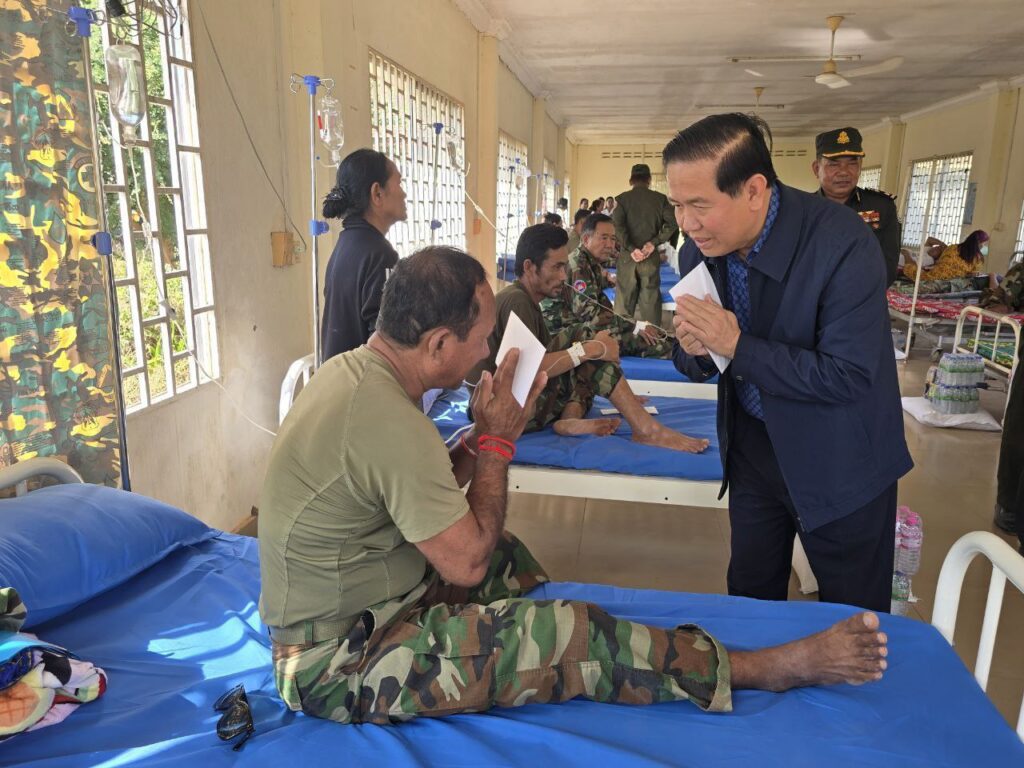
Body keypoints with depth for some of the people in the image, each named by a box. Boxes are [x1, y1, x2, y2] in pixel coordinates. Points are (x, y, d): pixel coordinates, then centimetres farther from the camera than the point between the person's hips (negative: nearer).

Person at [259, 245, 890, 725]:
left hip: (337, 609, 9)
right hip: (340, 665, -9)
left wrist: (485, 435, -5)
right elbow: (468, 563, -21)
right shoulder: (390, 420, -31)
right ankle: (781, 667, -3)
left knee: (510, 558, 19)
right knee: (577, 637, -14)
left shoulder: (350, 370, -1)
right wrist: (497, 441, -13)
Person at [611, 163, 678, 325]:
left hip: (627, 257, 0)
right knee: (650, 302, 5)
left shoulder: (622, 199, 1)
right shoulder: (660, 199, 4)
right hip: (651, 257, 0)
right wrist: (654, 242, -5)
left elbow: (617, 226, -12)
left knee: (624, 303, 6)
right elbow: (671, 224, -6)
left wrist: (631, 249, -11)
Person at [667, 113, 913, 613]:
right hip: (752, 445, 5)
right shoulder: (699, 250, -8)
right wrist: (693, 350, -22)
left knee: (856, 617, 14)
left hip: (838, 462, -4)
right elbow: (694, 366, 1)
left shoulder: (843, 245, -26)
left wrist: (738, 346, -30)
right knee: (750, 596, 21)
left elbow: (848, 378, -27)